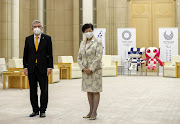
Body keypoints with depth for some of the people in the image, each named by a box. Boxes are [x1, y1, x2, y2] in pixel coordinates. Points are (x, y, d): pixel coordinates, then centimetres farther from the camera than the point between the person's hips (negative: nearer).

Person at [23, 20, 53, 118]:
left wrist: (49, 67, -7)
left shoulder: (47, 38, 2)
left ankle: (42, 110, 11)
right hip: (31, 69, 2)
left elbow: (50, 54, 0)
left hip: (43, 69, -2)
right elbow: (25, 54, 10)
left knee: (44, 90, 1)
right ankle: (35, 110, 17)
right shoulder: (28, 39, 9)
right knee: (33, 90, 7)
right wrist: (25, 67, 2)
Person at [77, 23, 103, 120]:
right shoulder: (82, 43, 12)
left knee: (95, 91, -2)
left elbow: (99, 57, -12)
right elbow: (79, 58, 12)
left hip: (95, 70, -5)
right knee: (89, 91, 9)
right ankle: (91, 111, 17)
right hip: (85, 71, 6)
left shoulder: (98, 42, -4)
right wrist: (83, 68, -4)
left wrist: (91, 69, -16)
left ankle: (94, 112, 3)